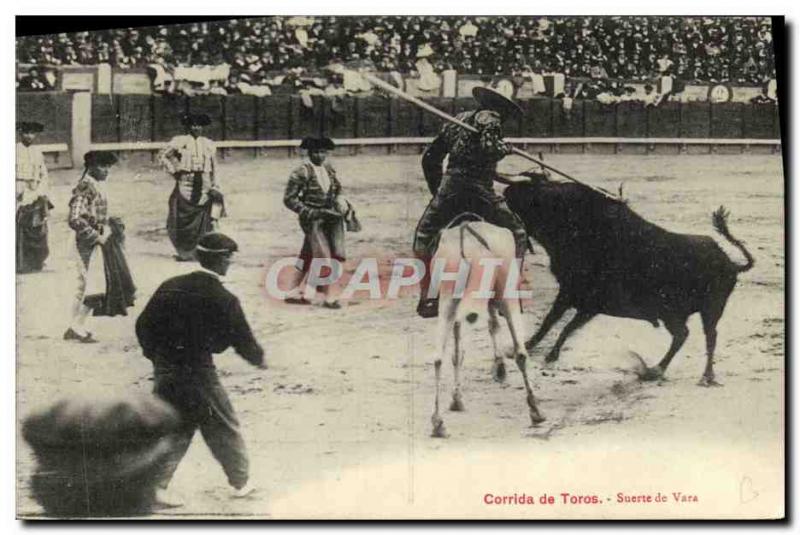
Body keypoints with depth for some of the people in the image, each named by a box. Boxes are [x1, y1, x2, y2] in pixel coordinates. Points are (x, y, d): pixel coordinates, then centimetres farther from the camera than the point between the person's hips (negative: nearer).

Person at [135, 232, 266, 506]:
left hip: (165, 371, 5)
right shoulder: (224, 300, -13)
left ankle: (156, 485, 12)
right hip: (198, 373, -5)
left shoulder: (171, 286, 1)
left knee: (175, 428, 18)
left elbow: (143, 325, 5)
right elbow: (243, 340, -4)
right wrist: (259, 359, 17)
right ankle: (240, 482, 27)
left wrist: (156, 356, 19)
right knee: (224, 427, 13)